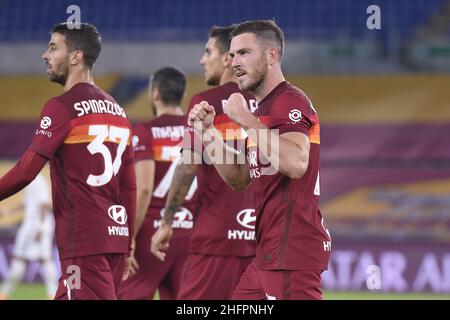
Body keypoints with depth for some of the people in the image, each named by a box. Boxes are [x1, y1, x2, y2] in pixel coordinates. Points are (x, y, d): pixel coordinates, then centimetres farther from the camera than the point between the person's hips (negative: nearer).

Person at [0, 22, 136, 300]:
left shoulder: (62, 107, -8)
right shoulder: (117, 111, 15)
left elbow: (27, 170, -15)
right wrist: (127, 247, 21)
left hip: (84, 242, -8)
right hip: (116, 236, 8)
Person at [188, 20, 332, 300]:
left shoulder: (290, 101, -10)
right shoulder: (264, 110, 20)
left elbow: (296, 163, -28)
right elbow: (239, 179, 22)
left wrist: (246, 119, -20)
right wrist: (208, 131, 11)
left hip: (293, 250, -10)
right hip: (269, 253, 10)